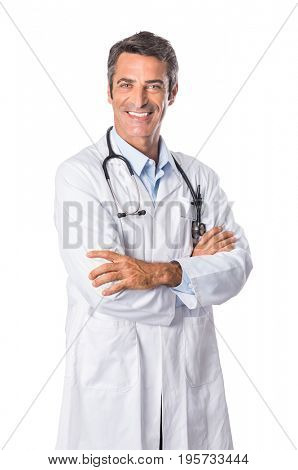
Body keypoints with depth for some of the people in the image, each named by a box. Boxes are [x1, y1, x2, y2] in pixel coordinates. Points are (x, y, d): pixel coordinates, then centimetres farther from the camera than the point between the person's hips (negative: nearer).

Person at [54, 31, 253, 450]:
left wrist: (162, 272, -21)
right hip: (111, 382, -4)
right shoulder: (79, 174, -9)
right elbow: (106, 290, -19)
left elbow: (238, 264, -4)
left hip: (192, 380, 4)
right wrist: (195, 267, -7)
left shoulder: (200, 176, 6)